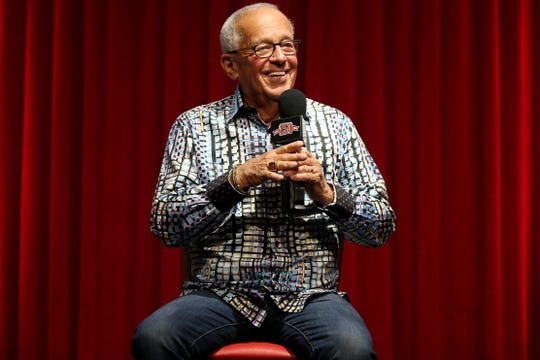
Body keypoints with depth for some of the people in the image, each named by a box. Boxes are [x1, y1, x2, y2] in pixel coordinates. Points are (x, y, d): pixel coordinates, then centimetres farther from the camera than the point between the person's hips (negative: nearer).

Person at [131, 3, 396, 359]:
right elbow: (165, 224, -3)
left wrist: (325, 192, -12)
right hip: (221, 295, 1)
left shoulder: (334, 123, 11)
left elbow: (382, 227, 7)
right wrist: (239, 179, -16)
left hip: (310, 295, 0)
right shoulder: (195, 126, 8)